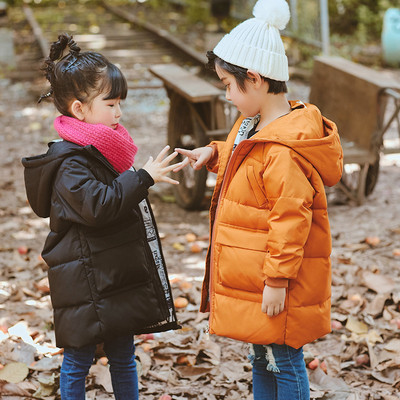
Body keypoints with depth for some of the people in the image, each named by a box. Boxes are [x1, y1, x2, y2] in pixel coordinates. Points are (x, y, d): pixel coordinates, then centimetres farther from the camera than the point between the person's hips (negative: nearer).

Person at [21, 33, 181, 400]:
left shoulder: (103, 151, 13)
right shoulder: (71, 161, -19)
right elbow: (98, 205, -32)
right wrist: (144, 177, -30)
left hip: (119, 279, 9)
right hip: (86, 284, -9)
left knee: (123, 357, 17)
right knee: (78, 360, 4)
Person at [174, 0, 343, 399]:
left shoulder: (284, 150, -27)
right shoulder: (255, 125, 6)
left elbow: (290, 218, -27)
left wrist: (277, 280, -23)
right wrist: (212, 154, 10)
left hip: (275, 287, -10)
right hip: (255, 280, 10)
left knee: (283, 362, 4)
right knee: (261, 357, 21)